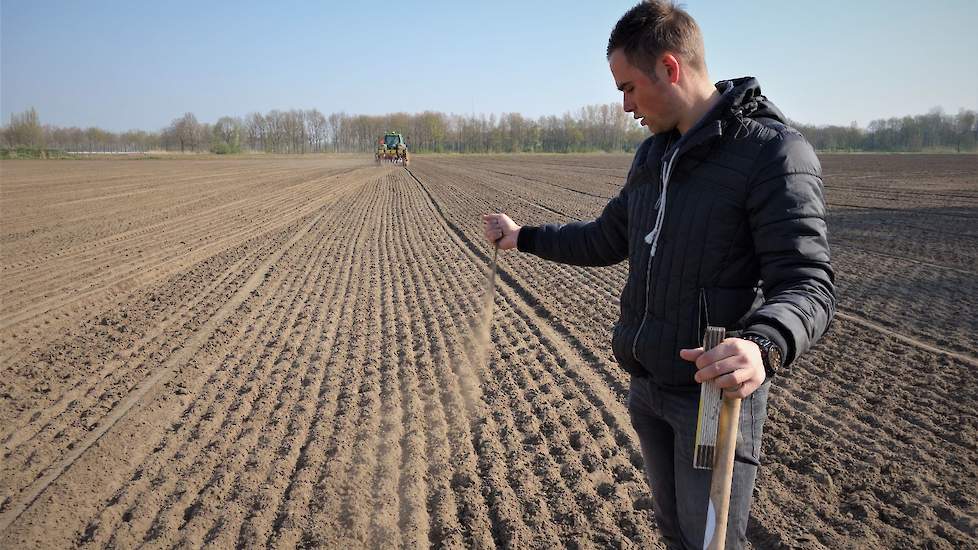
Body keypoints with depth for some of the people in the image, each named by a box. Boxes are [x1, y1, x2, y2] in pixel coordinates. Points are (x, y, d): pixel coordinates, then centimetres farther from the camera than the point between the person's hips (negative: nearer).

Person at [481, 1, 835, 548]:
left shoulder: (775, 152, -18)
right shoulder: (653, 155, 8)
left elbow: (806, 283, -24)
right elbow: (608, 238, 19)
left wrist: (764, 347, -44)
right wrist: (523, 237, 23)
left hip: (716, 393, -7)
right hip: (648, 388, 7)